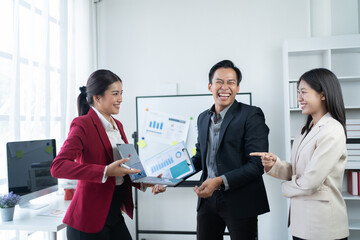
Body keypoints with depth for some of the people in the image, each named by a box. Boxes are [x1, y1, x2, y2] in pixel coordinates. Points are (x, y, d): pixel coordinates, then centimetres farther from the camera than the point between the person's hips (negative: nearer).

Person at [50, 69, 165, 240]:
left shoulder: (117, 125, 12)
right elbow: (58, 167, -25)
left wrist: (144, 183, -2)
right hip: (90, 220, -7)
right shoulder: (83, 124, -13)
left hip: (114, 214, 7)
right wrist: (105, 171, -33)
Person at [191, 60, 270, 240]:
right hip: (208, 199, 6)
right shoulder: (203, 118, 10)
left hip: (240, 202, -5)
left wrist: (220, 181, -24)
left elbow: (257, 164, -17)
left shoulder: (251, 115, -11)